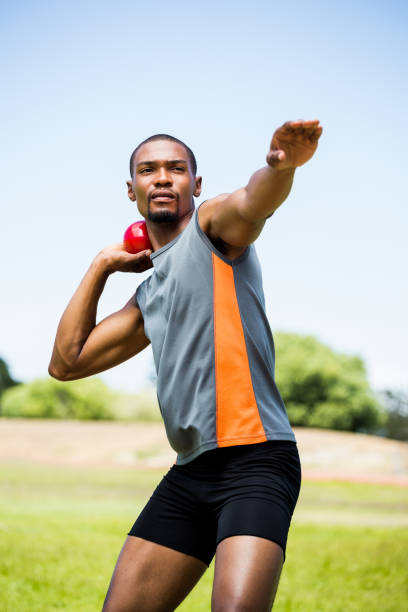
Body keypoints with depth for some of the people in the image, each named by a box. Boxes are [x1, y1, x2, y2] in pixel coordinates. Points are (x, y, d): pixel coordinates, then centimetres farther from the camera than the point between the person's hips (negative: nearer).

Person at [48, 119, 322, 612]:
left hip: (255, 458, -7)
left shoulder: (212, 225, 3)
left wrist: (281, 165, -46)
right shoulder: (147, 298, 22)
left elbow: (254, 200, -22)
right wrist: (101, 265, 21)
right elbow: (66, 362, 21)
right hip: (189, 473, 7)